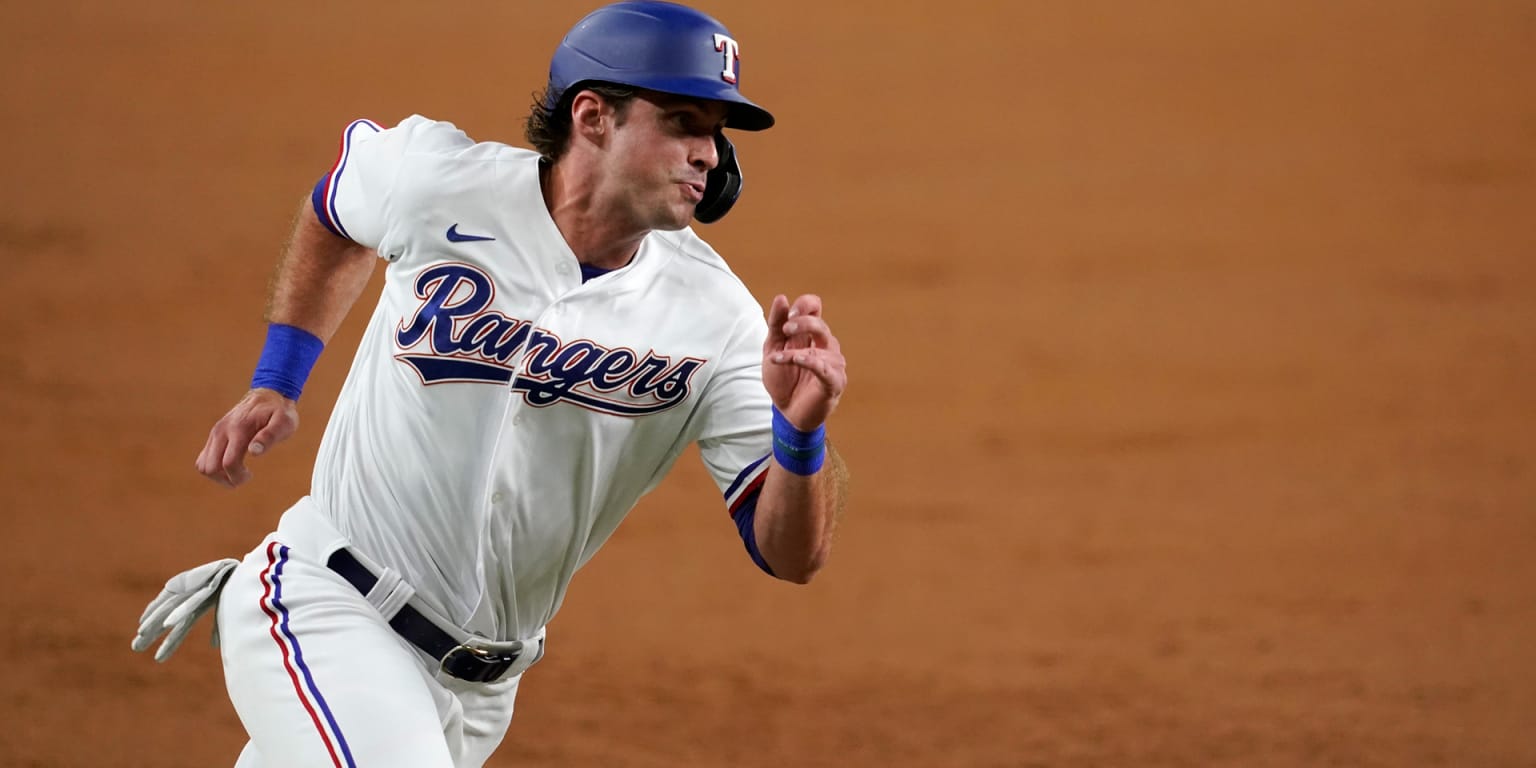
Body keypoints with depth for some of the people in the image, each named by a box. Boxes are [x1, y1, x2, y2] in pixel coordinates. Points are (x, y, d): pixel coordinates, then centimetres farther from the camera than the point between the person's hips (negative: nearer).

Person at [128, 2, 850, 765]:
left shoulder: (713, 314, -9)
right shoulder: (438, 182, -11)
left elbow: (794, 553, -13)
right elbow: (335, 215, 15)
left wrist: (801, 430, -31)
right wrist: (275, 385, 13)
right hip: (325, 613, -3)